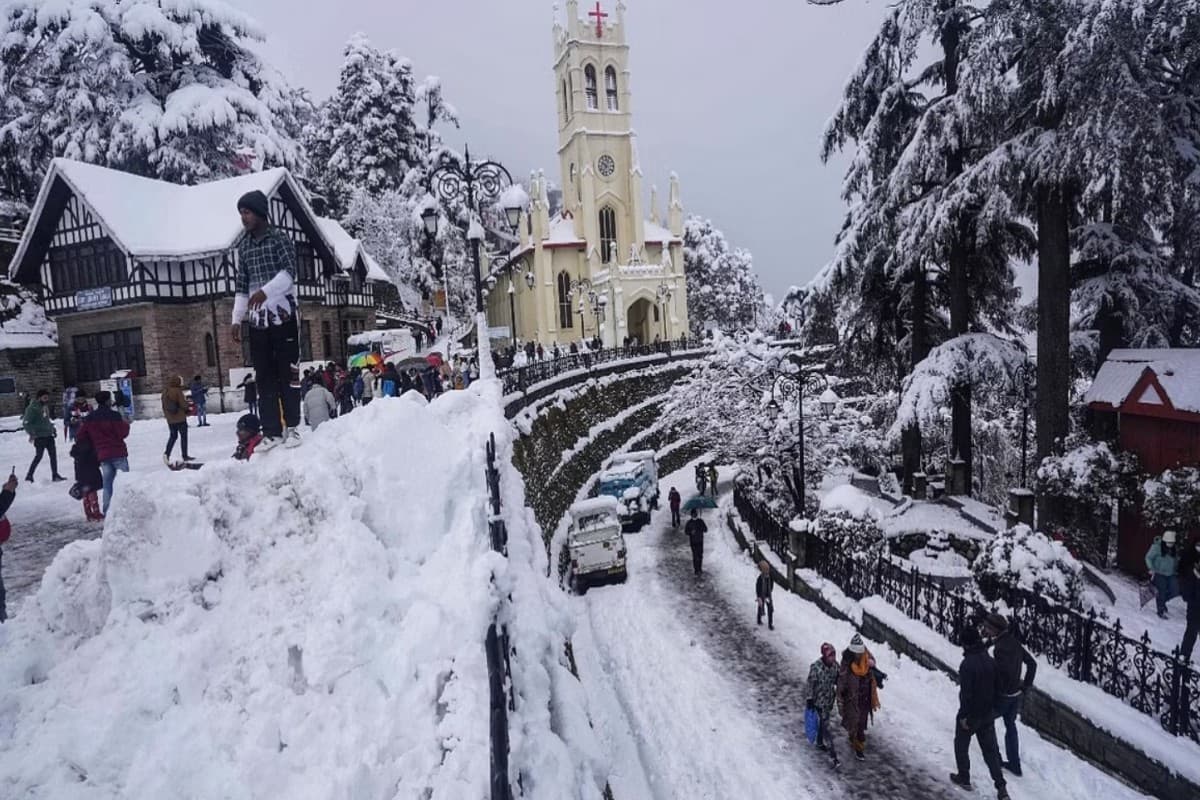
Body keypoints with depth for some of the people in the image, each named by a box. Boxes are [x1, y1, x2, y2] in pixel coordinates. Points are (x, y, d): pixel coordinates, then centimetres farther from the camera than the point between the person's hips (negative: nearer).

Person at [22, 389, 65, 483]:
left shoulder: (45, 406, 12)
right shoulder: (32, 408, -13)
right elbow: (26, 423, -15)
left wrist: (53, 429, 17)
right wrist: (32, 433, -20)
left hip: (48, 435, 8)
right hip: (40, 436, -7)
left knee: (53, 455, 7)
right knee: (38, 456, -3)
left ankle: (55, 475, 13)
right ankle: (29, 476, 10)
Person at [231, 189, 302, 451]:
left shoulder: (279, 238, -1)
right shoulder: (243, 246, 15)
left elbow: (289, 272, -15)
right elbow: (241, 285, 16)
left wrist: (265, 291, -30)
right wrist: (237, 319, 11)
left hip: (284, 314, -5)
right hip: (257, 319, 5)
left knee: (289, 372, -3)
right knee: (264, 376, 3)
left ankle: (291, 427, 6)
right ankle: (272, 431, 6)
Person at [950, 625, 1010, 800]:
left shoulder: (967, 664, -26)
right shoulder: (990, 661, -4)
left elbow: (965, 692, -24)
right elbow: (995, 686, 7)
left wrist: (964, 716, -14)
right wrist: (992, 706, 19)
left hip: (971, 715, -6)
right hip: (988, 714, 6)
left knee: (961, 745, 16)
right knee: (990, 749, 15)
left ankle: (964, 778, 28)